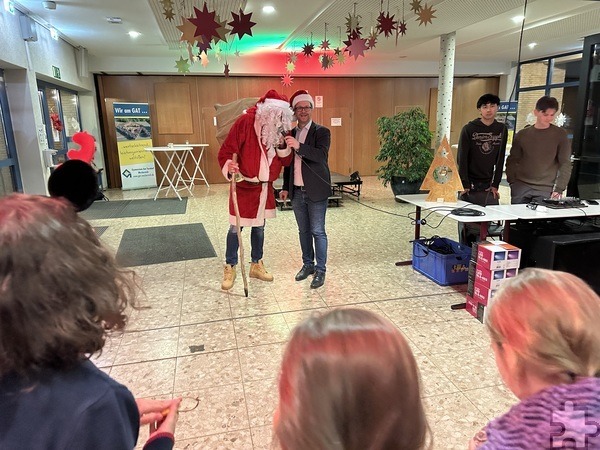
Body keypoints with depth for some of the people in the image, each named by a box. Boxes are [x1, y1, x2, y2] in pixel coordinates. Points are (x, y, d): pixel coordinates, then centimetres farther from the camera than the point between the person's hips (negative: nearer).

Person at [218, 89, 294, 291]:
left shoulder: (279, 129, 1)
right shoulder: (245, 122, -16)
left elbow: (286, 162, 3)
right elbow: (226, 151, -16)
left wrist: (282, 145, -14)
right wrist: (229, 166, -36)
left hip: (265, 187, 5)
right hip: (244, 185, -5)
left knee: (259, 227, 15)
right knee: (235, 228, 2)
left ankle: (256, 265, 31)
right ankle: (230, 268, 18)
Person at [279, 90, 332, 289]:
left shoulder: (322, 132, -4)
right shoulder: (291, 134, 11)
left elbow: (321, 156, -21)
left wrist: (299, 146, -32)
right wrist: (286, 188, 12)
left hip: (316, 191, -5)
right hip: (297, 191, 5)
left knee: (317, 231, -1)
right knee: (304, 231, 14)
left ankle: (320, 270, 9)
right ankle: (308, 264, 27)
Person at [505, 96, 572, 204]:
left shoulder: (560, 135, 3)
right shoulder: (522, 135, 8)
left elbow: (565, 164, 0)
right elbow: (512, 161, 12)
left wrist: (559, 189, -9)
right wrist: (512, 182, -1)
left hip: (545, 189, -2)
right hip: (520, 186, 2)